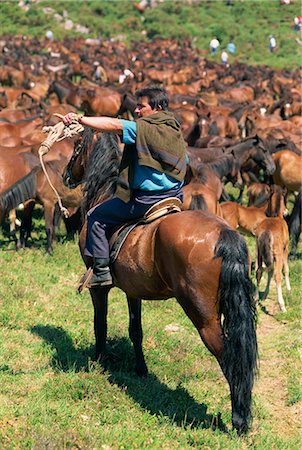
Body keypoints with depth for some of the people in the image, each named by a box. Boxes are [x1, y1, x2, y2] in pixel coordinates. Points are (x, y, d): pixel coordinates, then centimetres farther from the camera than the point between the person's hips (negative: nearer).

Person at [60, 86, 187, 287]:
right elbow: (184, 163, 22)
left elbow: (113, 125, -25)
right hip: (175, 196, 9)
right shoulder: (177, 132, 10)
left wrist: (80, 119, -26)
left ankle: (101, 270, -1)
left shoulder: (146, 129, -16)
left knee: (96, 217, 4)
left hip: (145, 199, -8)